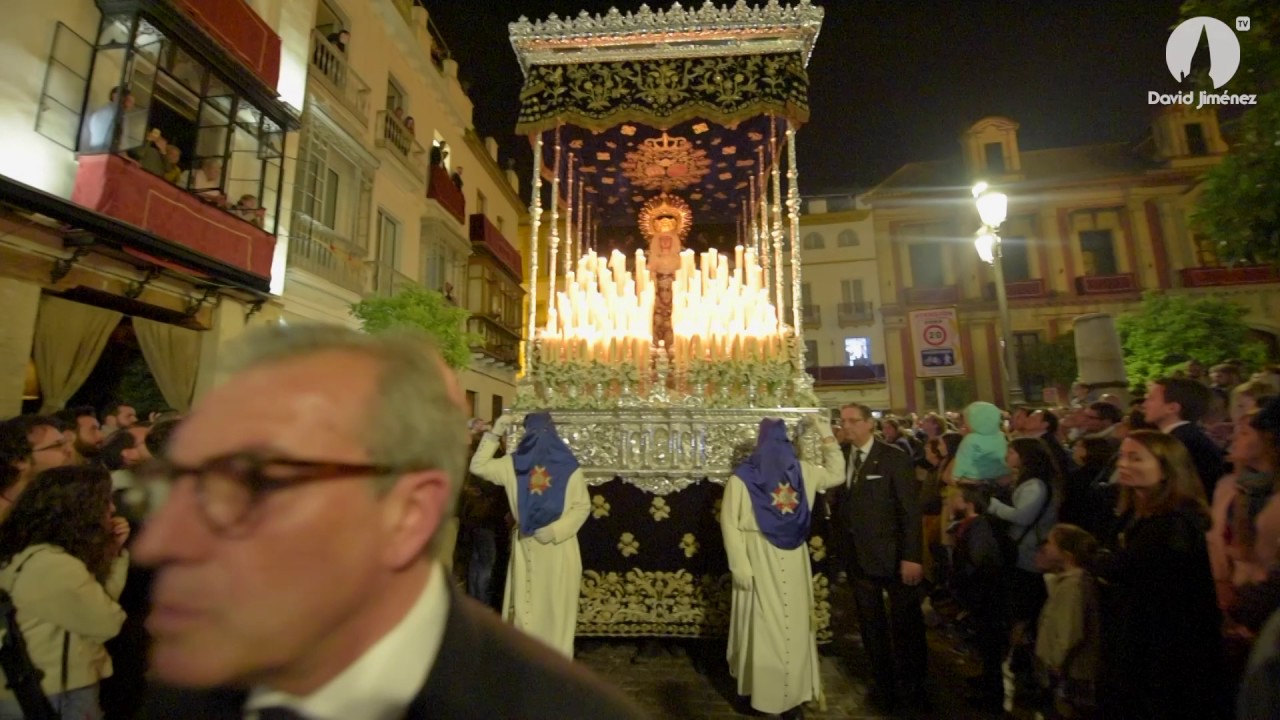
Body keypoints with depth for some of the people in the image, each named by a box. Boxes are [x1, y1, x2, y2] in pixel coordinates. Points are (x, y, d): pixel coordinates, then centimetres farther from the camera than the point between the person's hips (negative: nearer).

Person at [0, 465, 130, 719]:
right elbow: (107, 623, -18)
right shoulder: (56, 566, -29)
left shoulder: (46, 554, 3)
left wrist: (114, 551, -3)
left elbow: (97, 601, 7)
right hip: (54, 697, -10)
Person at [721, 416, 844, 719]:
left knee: (794, 626, 13)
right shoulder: (742, 477, -12)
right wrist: (741, 566, -14)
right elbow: (729, 523, -10)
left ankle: (792, 694, 31)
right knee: (762, 628, 6)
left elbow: (836, 474, 12)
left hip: (793, 562, 5)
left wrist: (825, 433, 3)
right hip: (760, 562, -4)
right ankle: (761, 691, 26)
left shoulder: (800, 471, 2)